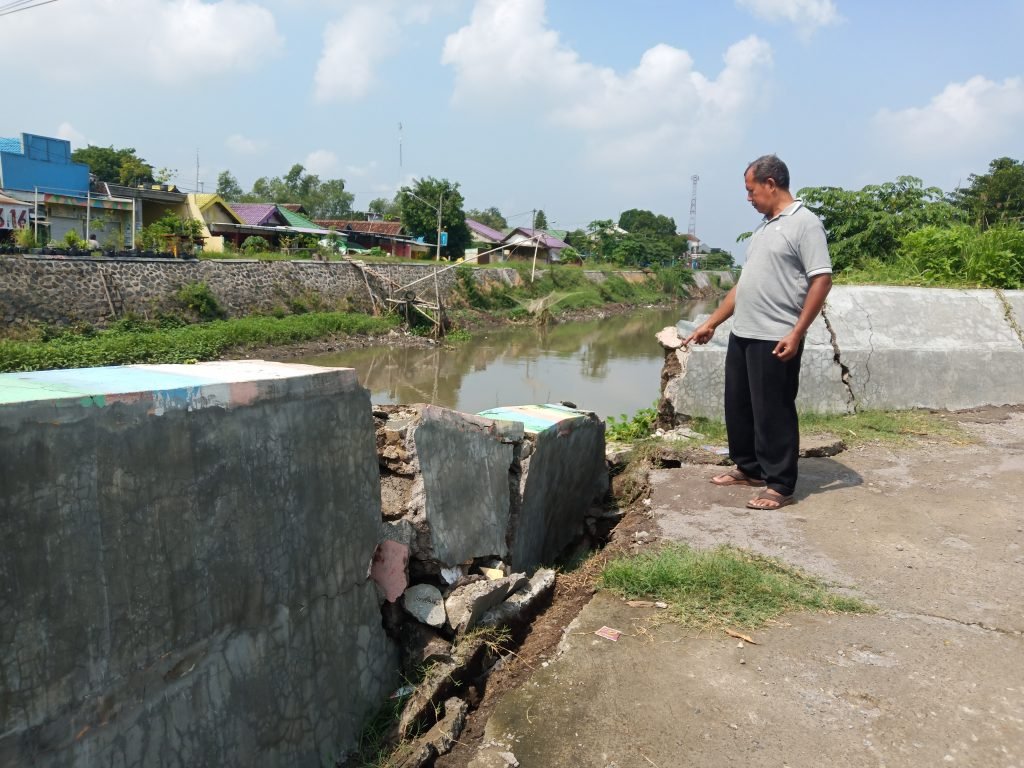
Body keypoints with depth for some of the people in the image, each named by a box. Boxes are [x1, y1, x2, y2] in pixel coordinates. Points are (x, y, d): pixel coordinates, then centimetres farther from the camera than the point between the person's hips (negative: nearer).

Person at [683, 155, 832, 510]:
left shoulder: (804, 223, -10)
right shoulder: (764, 227, 17)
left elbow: (822, 280, -16)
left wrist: (796, 333, -22)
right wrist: (712, 323, 20)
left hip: (775, 340, -9)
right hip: (742, 335, 9)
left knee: (774, 412, -2)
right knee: (738, 406, 15)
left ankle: (779, 485, 9)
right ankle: (750, 468, 30)